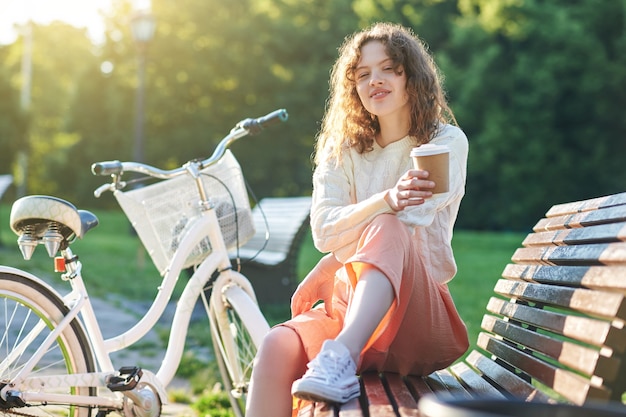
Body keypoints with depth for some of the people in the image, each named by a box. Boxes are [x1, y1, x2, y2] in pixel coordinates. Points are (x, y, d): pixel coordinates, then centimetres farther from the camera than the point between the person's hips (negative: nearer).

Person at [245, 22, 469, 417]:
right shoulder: (342, 151, 13)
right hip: (348, 303, 3)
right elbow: (323, 231, -6)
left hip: (420, 314, -2)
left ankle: (340, 357, -48)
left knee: (387, 227, -34)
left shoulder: (447, 143, 4)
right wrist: (386, 201, -24)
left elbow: (408, 226, -8)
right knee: (278, 346, -31)